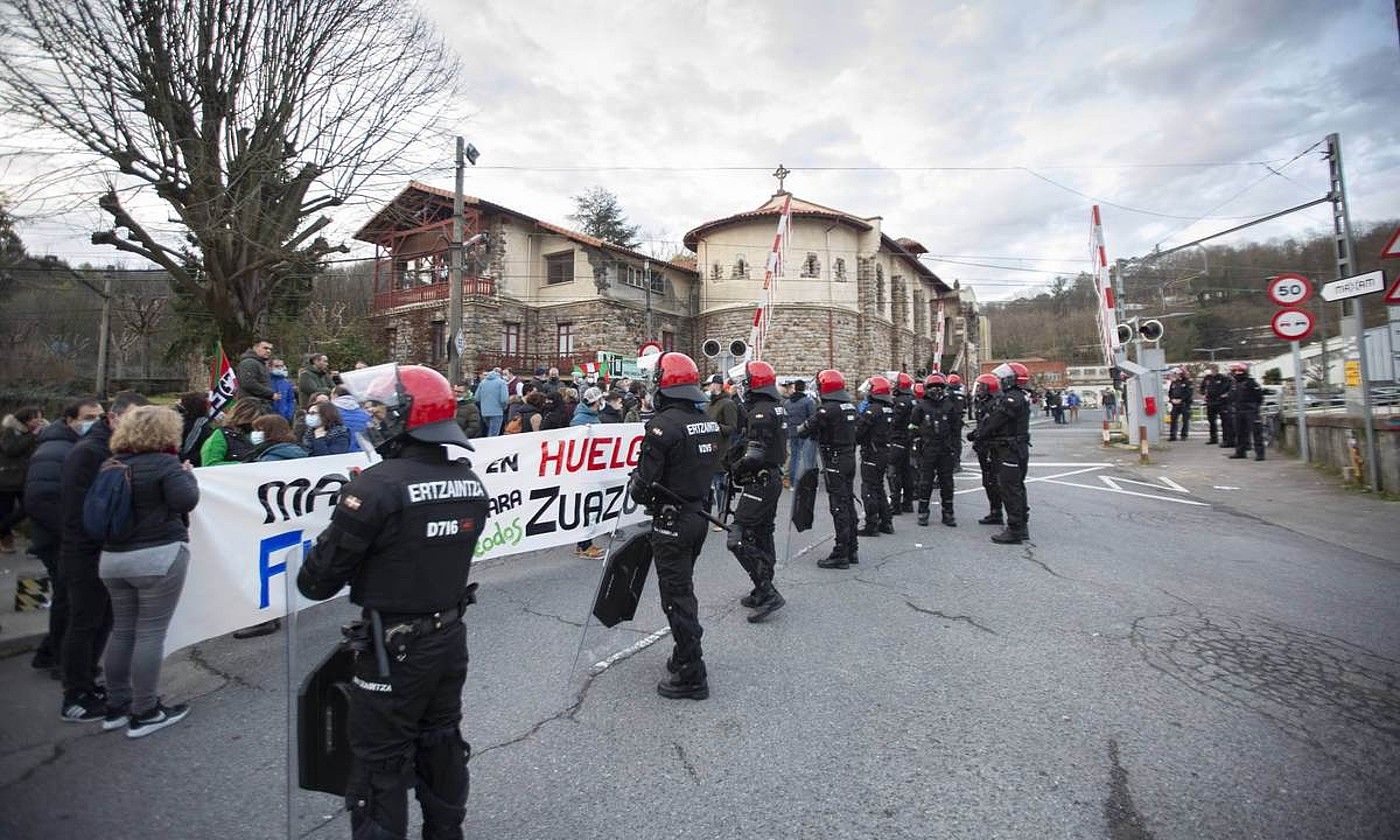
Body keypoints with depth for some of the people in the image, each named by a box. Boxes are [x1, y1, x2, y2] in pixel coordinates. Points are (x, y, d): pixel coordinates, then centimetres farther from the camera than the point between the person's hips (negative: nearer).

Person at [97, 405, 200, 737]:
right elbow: (185, 500, -22)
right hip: (157, 557, -7)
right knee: (150, 634, 0)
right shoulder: (165, 463, -12)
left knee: (122, 631, 16)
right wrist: (188, 474, -5)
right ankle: (144, 714, 8)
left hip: (112, 558, 7)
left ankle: (116, 707, 26)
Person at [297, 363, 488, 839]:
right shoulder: (470, 483, -2)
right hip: (451, 637, 7)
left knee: (380, 764, 12)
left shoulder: (377, 486, -23)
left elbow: (320, 579, -16)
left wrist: (308, 580, 7)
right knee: (441, 745, 24)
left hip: (394, 648, -7)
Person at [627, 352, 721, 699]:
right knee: (683, 589, 22)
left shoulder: (663, 425, -20)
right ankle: (684, 655, 37)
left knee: (676, 596, 3)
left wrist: (634, 487, 1)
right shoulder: (710, 423, 5)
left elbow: (643, 483, -19)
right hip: (699, 514, 8)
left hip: (672, 522, -8)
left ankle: (692, 677, 13)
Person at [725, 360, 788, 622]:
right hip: (774, 478, 10)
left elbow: (754, 456, -25)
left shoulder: (760, 412, -19)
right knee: (763, 536, 17)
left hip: (760, 481, -10)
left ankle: (768, 592, -6)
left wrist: (735, 469, -8)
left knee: (738, 539, -8)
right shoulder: (778, 407, 10)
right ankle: (764, 592, 27)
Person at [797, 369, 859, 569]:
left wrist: (798, 430, 8)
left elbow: (808, 429, -15)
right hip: (850, 459, 8)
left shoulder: (828, 409, -17)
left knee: (839, 508, -4)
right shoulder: (850, 406, 9)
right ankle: (852, 550, 24)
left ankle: (841, 554, 1)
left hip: (835, 463, -8)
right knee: (849, 504, 14)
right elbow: (854, 433, 13)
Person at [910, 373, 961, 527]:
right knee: (925, 482, 2)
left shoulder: (950, 405, 6)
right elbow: (913, 428, 5)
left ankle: (948, 513, 17)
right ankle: (923, 512, 13)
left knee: (947, 482, 8)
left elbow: (956, 430, 9)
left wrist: (956, 450, 4)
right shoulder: (921, 406, 1)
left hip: (946, 450, 2)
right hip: (927, 450, -2)